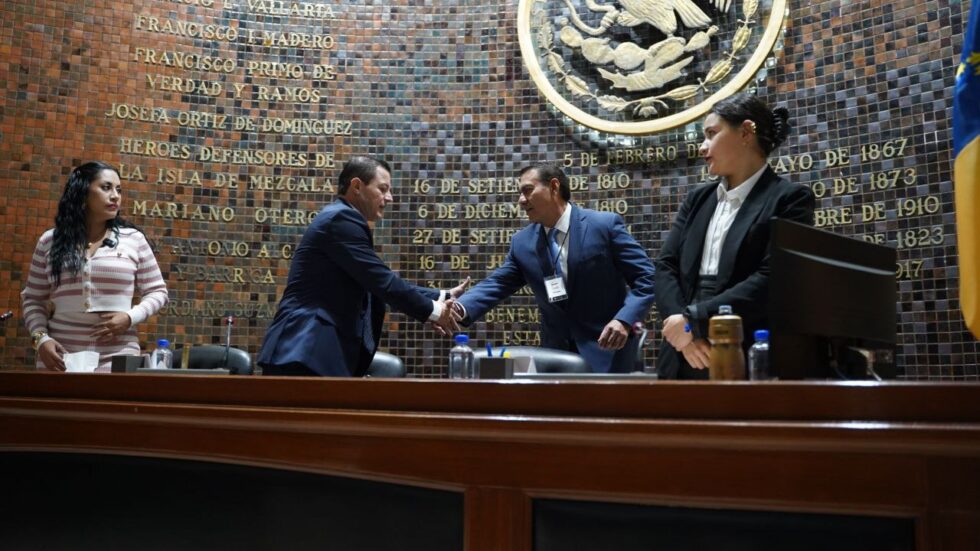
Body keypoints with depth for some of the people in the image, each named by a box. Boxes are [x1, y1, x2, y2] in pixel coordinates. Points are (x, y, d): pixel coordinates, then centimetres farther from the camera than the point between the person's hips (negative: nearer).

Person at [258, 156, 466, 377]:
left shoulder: (342, 219, 20)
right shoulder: (341, 218, -11)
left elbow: (382, 283, 21)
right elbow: (382, 281, -15)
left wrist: (442, 297, 17)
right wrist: (432, 310, -3)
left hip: (314, 352, 10)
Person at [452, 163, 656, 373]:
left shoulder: (605, 224, -10)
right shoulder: (522, 242, 4)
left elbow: (646, 277, -10)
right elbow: (496, 284, 0)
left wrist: (624, 320, -25)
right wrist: (460, 309, -20)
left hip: (607, 354, -4)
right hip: (556, 354, 4)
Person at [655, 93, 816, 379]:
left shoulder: (789, 198, -3)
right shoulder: (698, 199, 14)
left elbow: (769, 281, -15)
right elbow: (666, 265, 4)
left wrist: (693, 320, -17)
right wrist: (682, 328, -11)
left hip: (748, 361, -5)